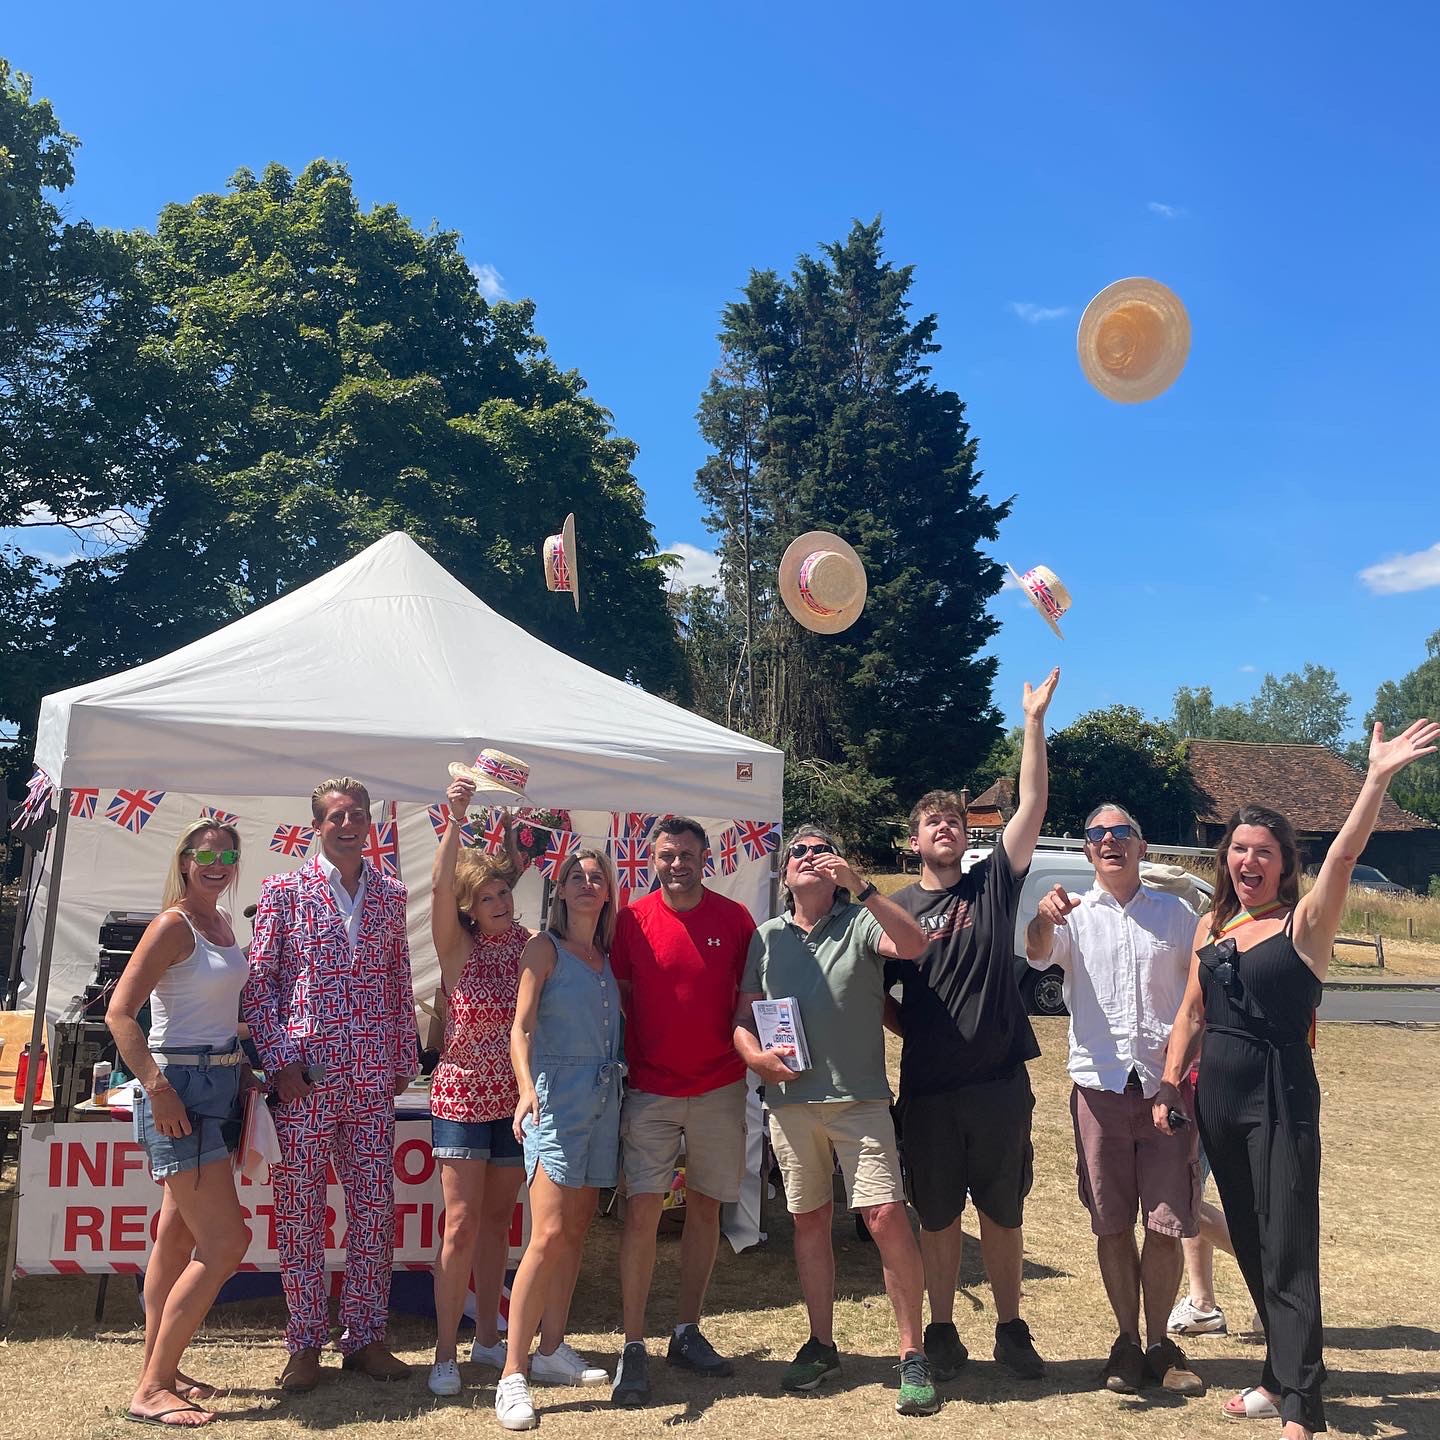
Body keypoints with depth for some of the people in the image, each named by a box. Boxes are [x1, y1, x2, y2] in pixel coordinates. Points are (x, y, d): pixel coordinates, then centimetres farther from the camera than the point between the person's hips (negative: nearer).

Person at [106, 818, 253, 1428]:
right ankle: (150, 1390, 3)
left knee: (178, 1236, 16)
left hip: (219, 1084, 8)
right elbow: (119, 1011, -19)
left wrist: (241, 1066, 12)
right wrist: (159, 1091, -22)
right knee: (225, 1243, -8)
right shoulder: (173, 924, -14)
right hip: (181, 1088, -8)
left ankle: (160, 1370, 29)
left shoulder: (221, 923, 11)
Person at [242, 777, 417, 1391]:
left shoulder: (390, 895, 10)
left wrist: (404, 1061, 11)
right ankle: (305, 1344, 19)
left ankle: (365, 1337, 20)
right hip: (305, 1074, -3)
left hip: (373, 1080, 3)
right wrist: (280, 1059, -9)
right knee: (300, 1209, 5)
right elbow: (258, 982, -1)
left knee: (375, 1208, 7)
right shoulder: (285, 891, 1)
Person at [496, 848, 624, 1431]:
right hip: (558, 1096, -6)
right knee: (549, 1235, -13)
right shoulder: (545, 948, -4)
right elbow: (521, 1028, -12)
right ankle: (512, 1374, -6)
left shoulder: (607, 958, 13)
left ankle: (552, 1351, 24)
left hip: (604, 1098, 6)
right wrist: (526, 1089, -27)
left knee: (576, 1230, 11)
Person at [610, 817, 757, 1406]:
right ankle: (632, 1347, 3)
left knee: (705, 1206, 10)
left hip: (719, 1087, 2)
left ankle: (687, 1333, 24)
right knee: (642, 1208, -7)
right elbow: (616, 996, 3)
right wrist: (623, 1062, -2)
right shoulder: (632, 920, -3)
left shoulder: (735, 918, -1)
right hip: (651, 1088, -1)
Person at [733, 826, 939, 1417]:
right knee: (809, 1219, 12)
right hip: (790, 1100, 3)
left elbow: (915, 945, -21)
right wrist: (757, 1056, -10)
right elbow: (743, 1018, 11)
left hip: (859, 1098, -3)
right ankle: (821, 1344, 26)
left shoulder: (860, 922, -1)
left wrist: (859, 885, -26)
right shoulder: (766, 937, 9)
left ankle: (913, 1356, 4)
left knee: (887, 1217, -9)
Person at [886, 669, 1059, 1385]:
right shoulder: (897, 906, 4)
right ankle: (943, 1333, 26)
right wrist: (913, 1031, -5)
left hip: (1000, 1083, 0)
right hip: (927, 1089, 0)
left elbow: (1032, 805, -3)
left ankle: (1011, 1329, 29)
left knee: (1003, 1214, 12)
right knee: (937, 1218, 10)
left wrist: (1035, 721, -6)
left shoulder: (993, 884, 4)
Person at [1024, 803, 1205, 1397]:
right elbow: (1038, 953, -16)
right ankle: (1127, 1341, 21)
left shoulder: (1176, 913, 9)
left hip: (1168, 1085, 0)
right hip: (1099, 1086, 0)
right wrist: (1043, 919, -38)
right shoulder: (1075, 914, 5)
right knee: (1112, 1225, 6)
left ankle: (1160, 1342, 19)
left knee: (1168, 1224, 2)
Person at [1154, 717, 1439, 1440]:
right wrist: (1169, 1087, 7)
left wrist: (1377, 778, -39)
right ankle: (1282, 1374, 31)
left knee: (1287, 1251, -3)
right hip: (1218, 1095, 6)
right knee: (1249, 1244, 16)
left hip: (1281, 1095, -6)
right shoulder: (1211, 926, 7)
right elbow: (1192, 1014, 12)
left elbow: (1341, 858, -26)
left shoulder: (1303, 922, -8)